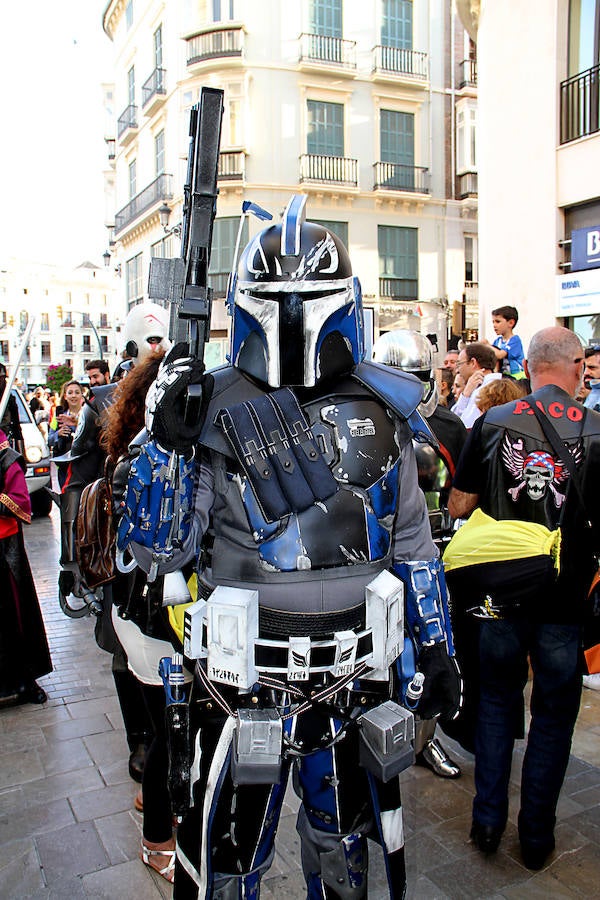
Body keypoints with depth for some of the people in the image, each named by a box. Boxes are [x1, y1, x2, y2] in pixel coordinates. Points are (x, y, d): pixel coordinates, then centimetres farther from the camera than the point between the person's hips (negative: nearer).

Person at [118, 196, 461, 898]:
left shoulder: (381, 412, 0)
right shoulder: (213, 411, -11)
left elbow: (412, 544, 8)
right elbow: (155, 551, -12)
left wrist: (436, 648, 9)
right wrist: (167, 443, -25)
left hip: (357, 681, 3)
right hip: (244, 684, -3)